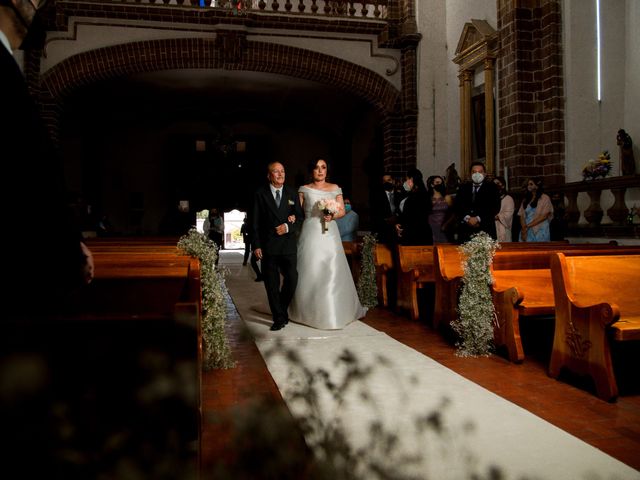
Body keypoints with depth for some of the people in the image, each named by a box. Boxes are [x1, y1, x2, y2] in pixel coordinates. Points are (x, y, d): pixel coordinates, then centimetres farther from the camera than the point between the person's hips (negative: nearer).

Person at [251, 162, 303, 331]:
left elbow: (299, 216, 9)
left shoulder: (292, 193, 9)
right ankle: (279, 318, 14)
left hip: (288, 244, 2)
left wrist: (288, 226, -11)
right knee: (271, 284, 2)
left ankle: (282, 309, 25)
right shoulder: (260, 194, 2)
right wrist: (256, 245, -6)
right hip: (268, 245, -2)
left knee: (292, 279, 0)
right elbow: (255, 222, 0)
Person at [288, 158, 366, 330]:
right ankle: (309, 311, 10)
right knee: (311, 272, -2)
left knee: (333, 272, -1)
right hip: (311, 234, -1)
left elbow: (342, 210, 9)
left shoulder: (335, 188, 11)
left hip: (330, 234, 2)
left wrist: (333, 215, -9)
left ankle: (335, 311, 11)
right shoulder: (304, 190, 6)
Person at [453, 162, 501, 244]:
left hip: (485, 229, -2)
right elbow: (457, 206, 7)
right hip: (465, 231, 2)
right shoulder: (463, 188, 16)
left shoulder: (491, 187, 9)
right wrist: (467, 218, -10)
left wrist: (478, 218, -11)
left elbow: (495, 207, -1)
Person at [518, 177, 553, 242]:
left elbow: (544, 216, -9)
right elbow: (522, 216, 8)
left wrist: (528, 226, -11)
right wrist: (524, 228, -10)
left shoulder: (545, 198, 0)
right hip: (527, 233, 4)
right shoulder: (526, 199, 15)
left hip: (540, 232, -4)